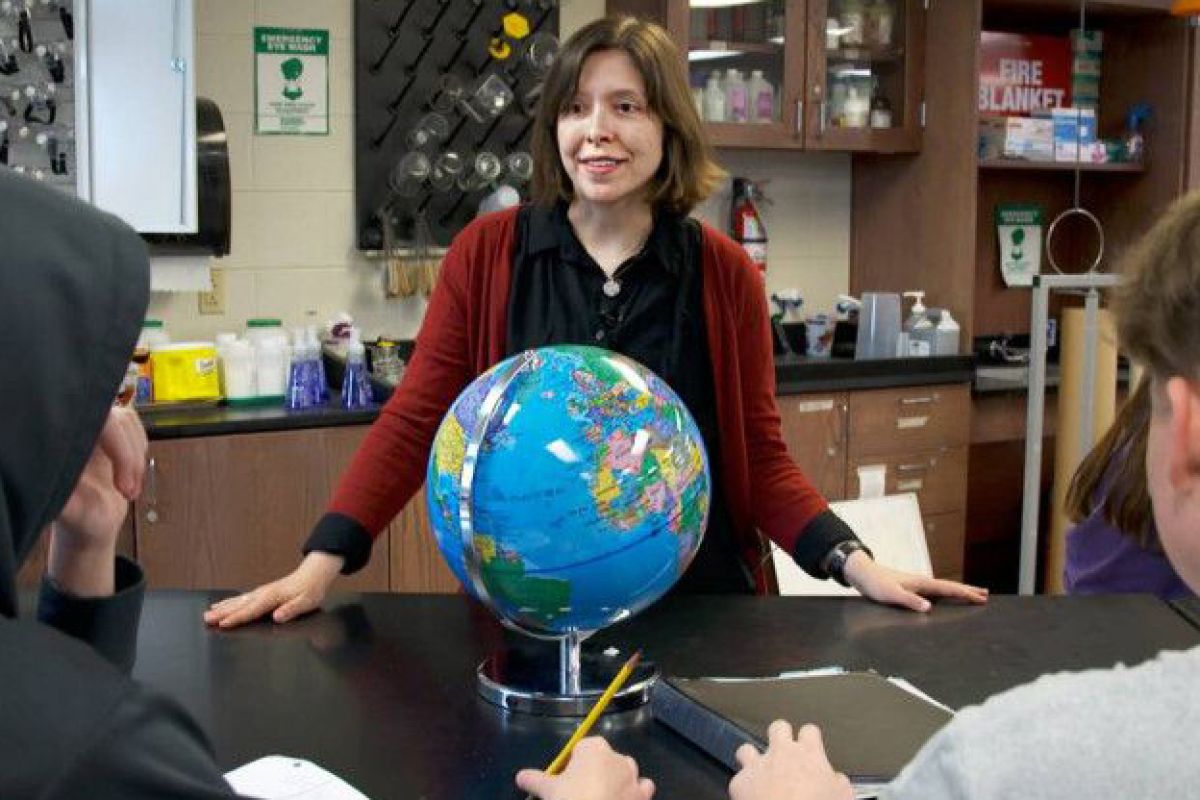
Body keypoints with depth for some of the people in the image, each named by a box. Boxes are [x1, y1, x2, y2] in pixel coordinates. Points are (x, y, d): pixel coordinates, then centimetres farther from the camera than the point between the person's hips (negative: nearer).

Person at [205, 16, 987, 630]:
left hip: (694, 607, 1)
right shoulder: (487, 251, -4)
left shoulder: (724, 272, -2)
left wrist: (858, 565, -12)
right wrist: (322, 562, -13)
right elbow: (414, 421, -3)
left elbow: (762, 457, 1)